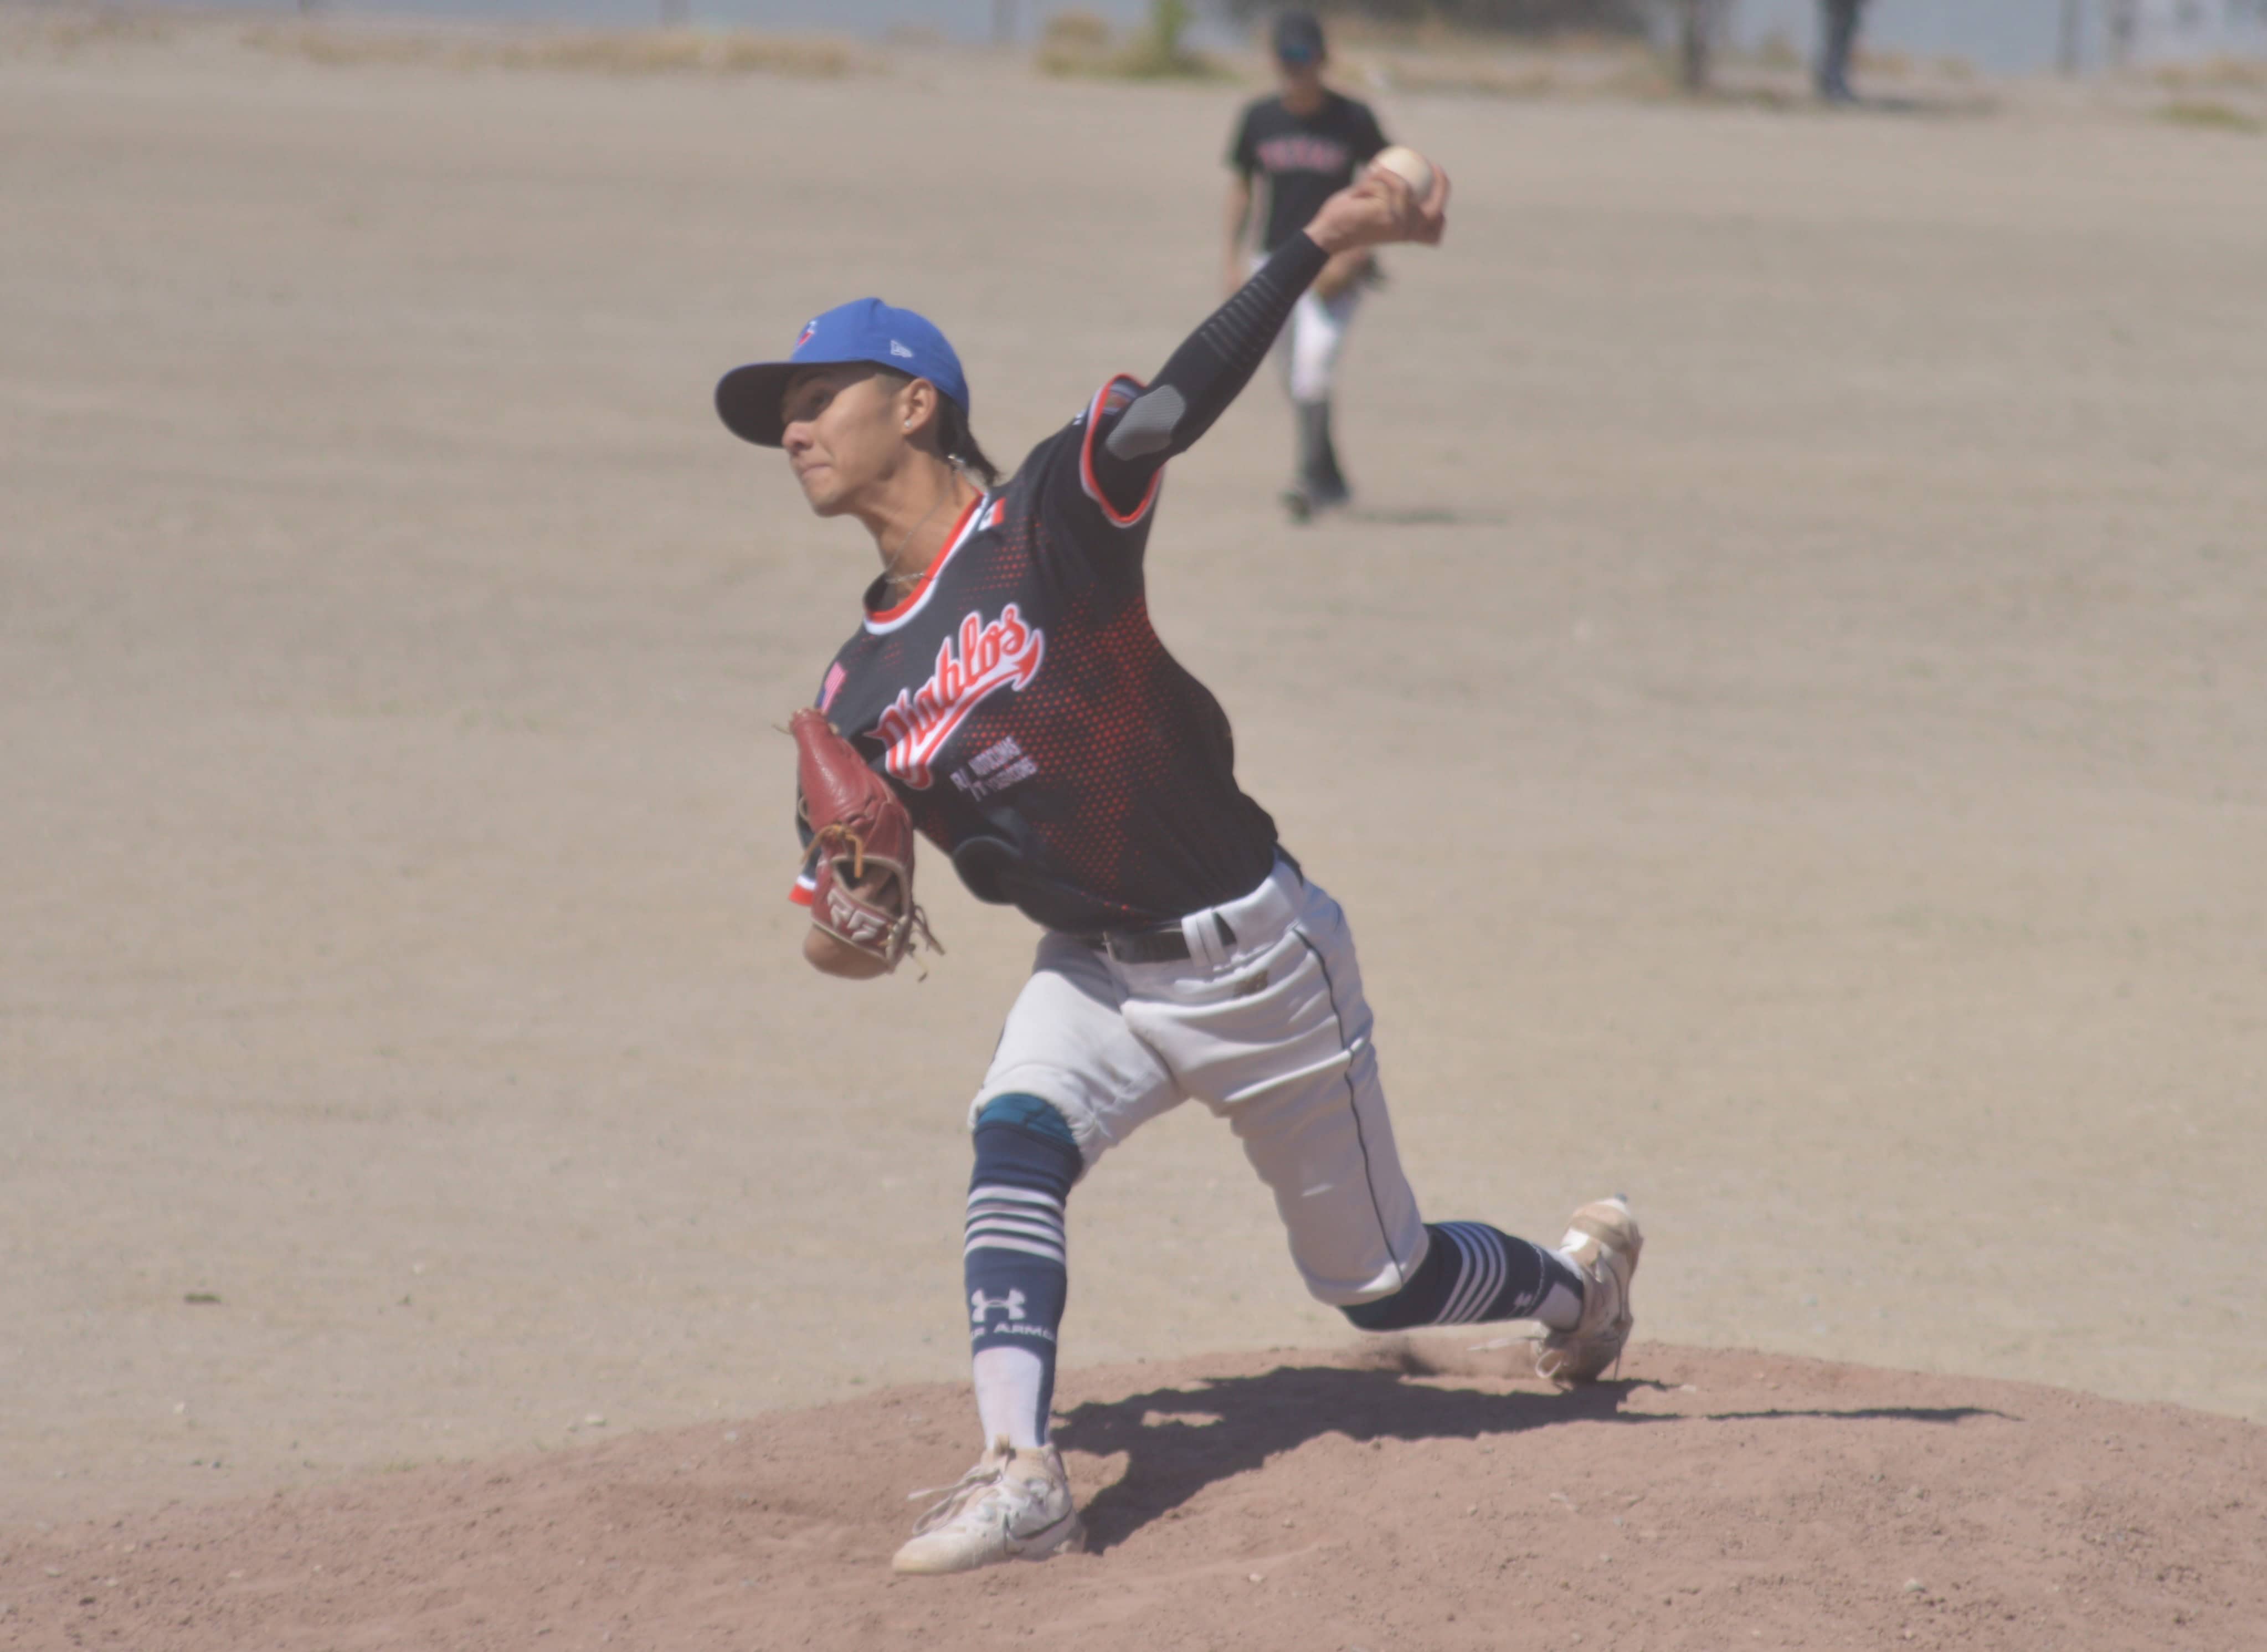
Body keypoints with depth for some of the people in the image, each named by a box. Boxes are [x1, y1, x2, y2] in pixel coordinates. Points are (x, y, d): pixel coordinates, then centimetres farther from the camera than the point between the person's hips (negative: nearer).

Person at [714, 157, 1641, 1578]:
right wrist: (844, 930, -20)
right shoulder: (858, 696, 0)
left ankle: (1574, 1274, 41)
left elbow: (1183, 403, -31)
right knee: (1014, 1145, -27)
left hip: (1255, 955, -4)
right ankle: (1021, 1476, -31)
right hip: (1095, 978, 4)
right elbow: (855, 935, 5)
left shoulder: (1051, 519, -15)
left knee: (1381, 1282, 9)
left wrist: (1324, 244, -45)